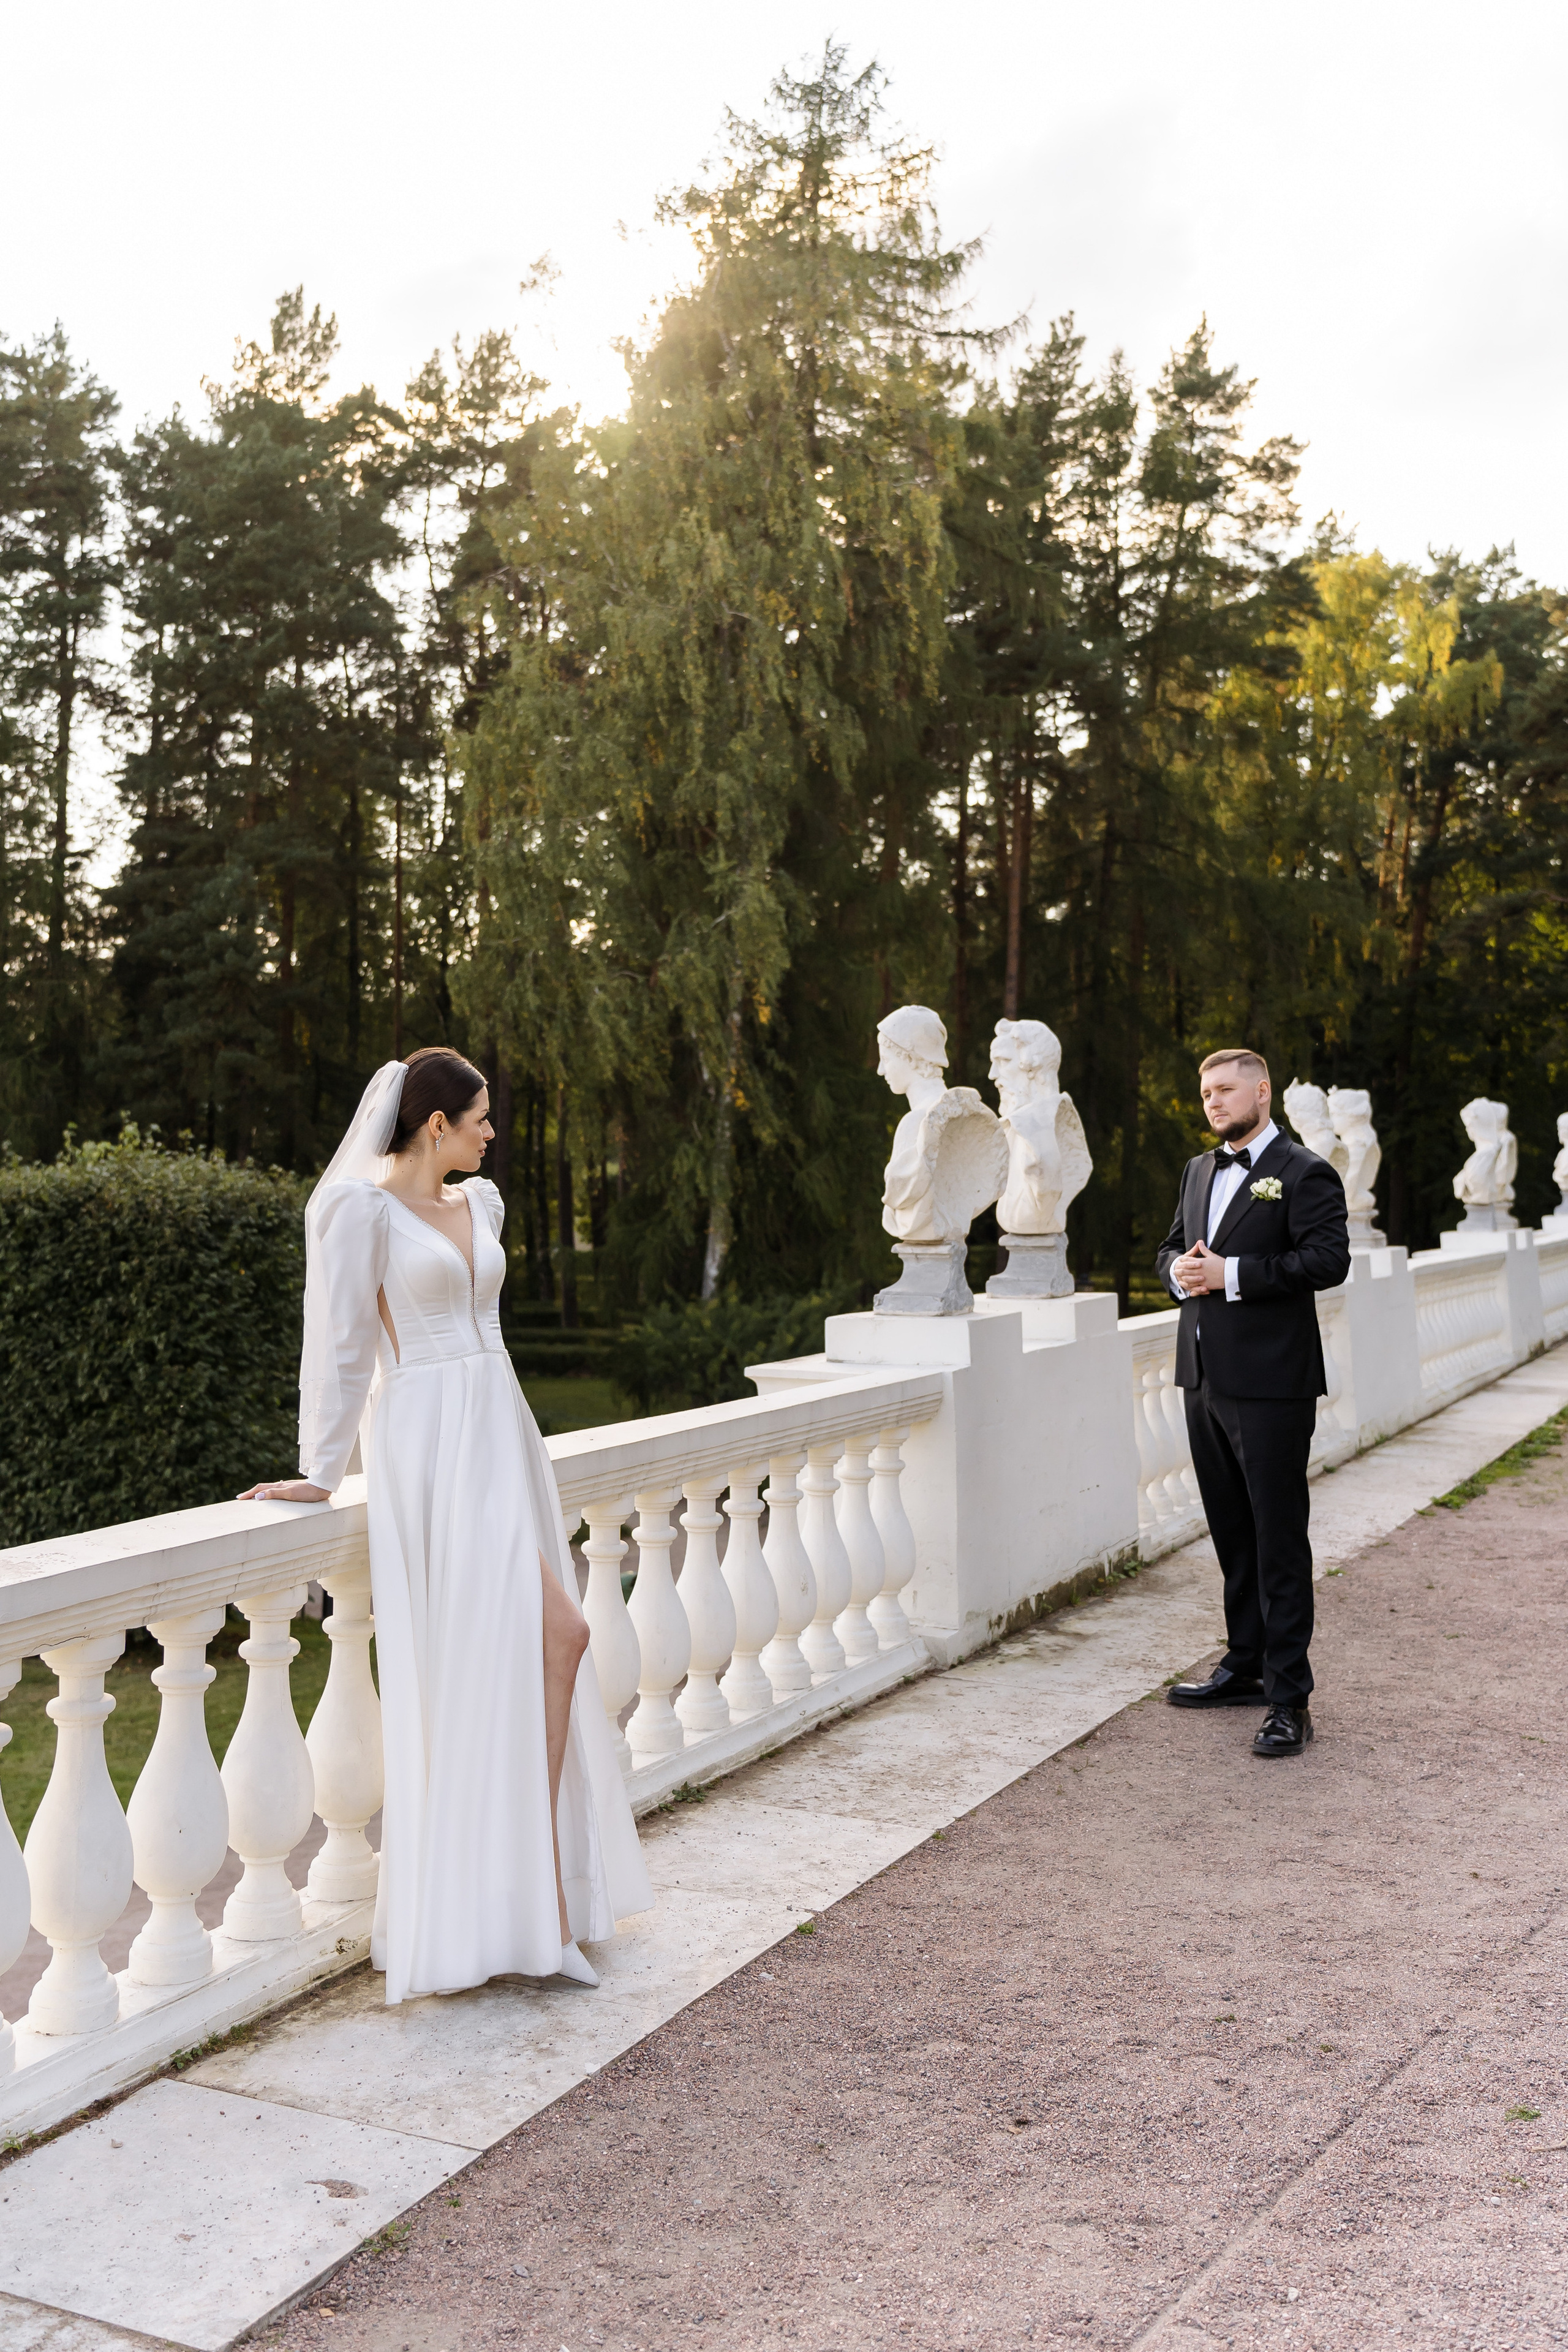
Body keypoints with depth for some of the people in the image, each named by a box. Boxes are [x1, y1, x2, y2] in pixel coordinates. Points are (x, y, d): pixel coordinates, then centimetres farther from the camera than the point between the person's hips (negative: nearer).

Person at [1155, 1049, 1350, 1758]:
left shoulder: (1303, 1173, -7)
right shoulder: (1199, 1171, 18)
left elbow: (1328, 1260, -17)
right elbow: (1171, 1249, 22)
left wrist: (1233, 1274, -20)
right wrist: (1180, 1271, -2)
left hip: (1271, 1385, -8)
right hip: (1206, 1379, 8)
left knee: (1279, 1540, -4)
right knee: (1232, 1533, 16)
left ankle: (1288, 1699, 1)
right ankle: (1246, 1667, 29)